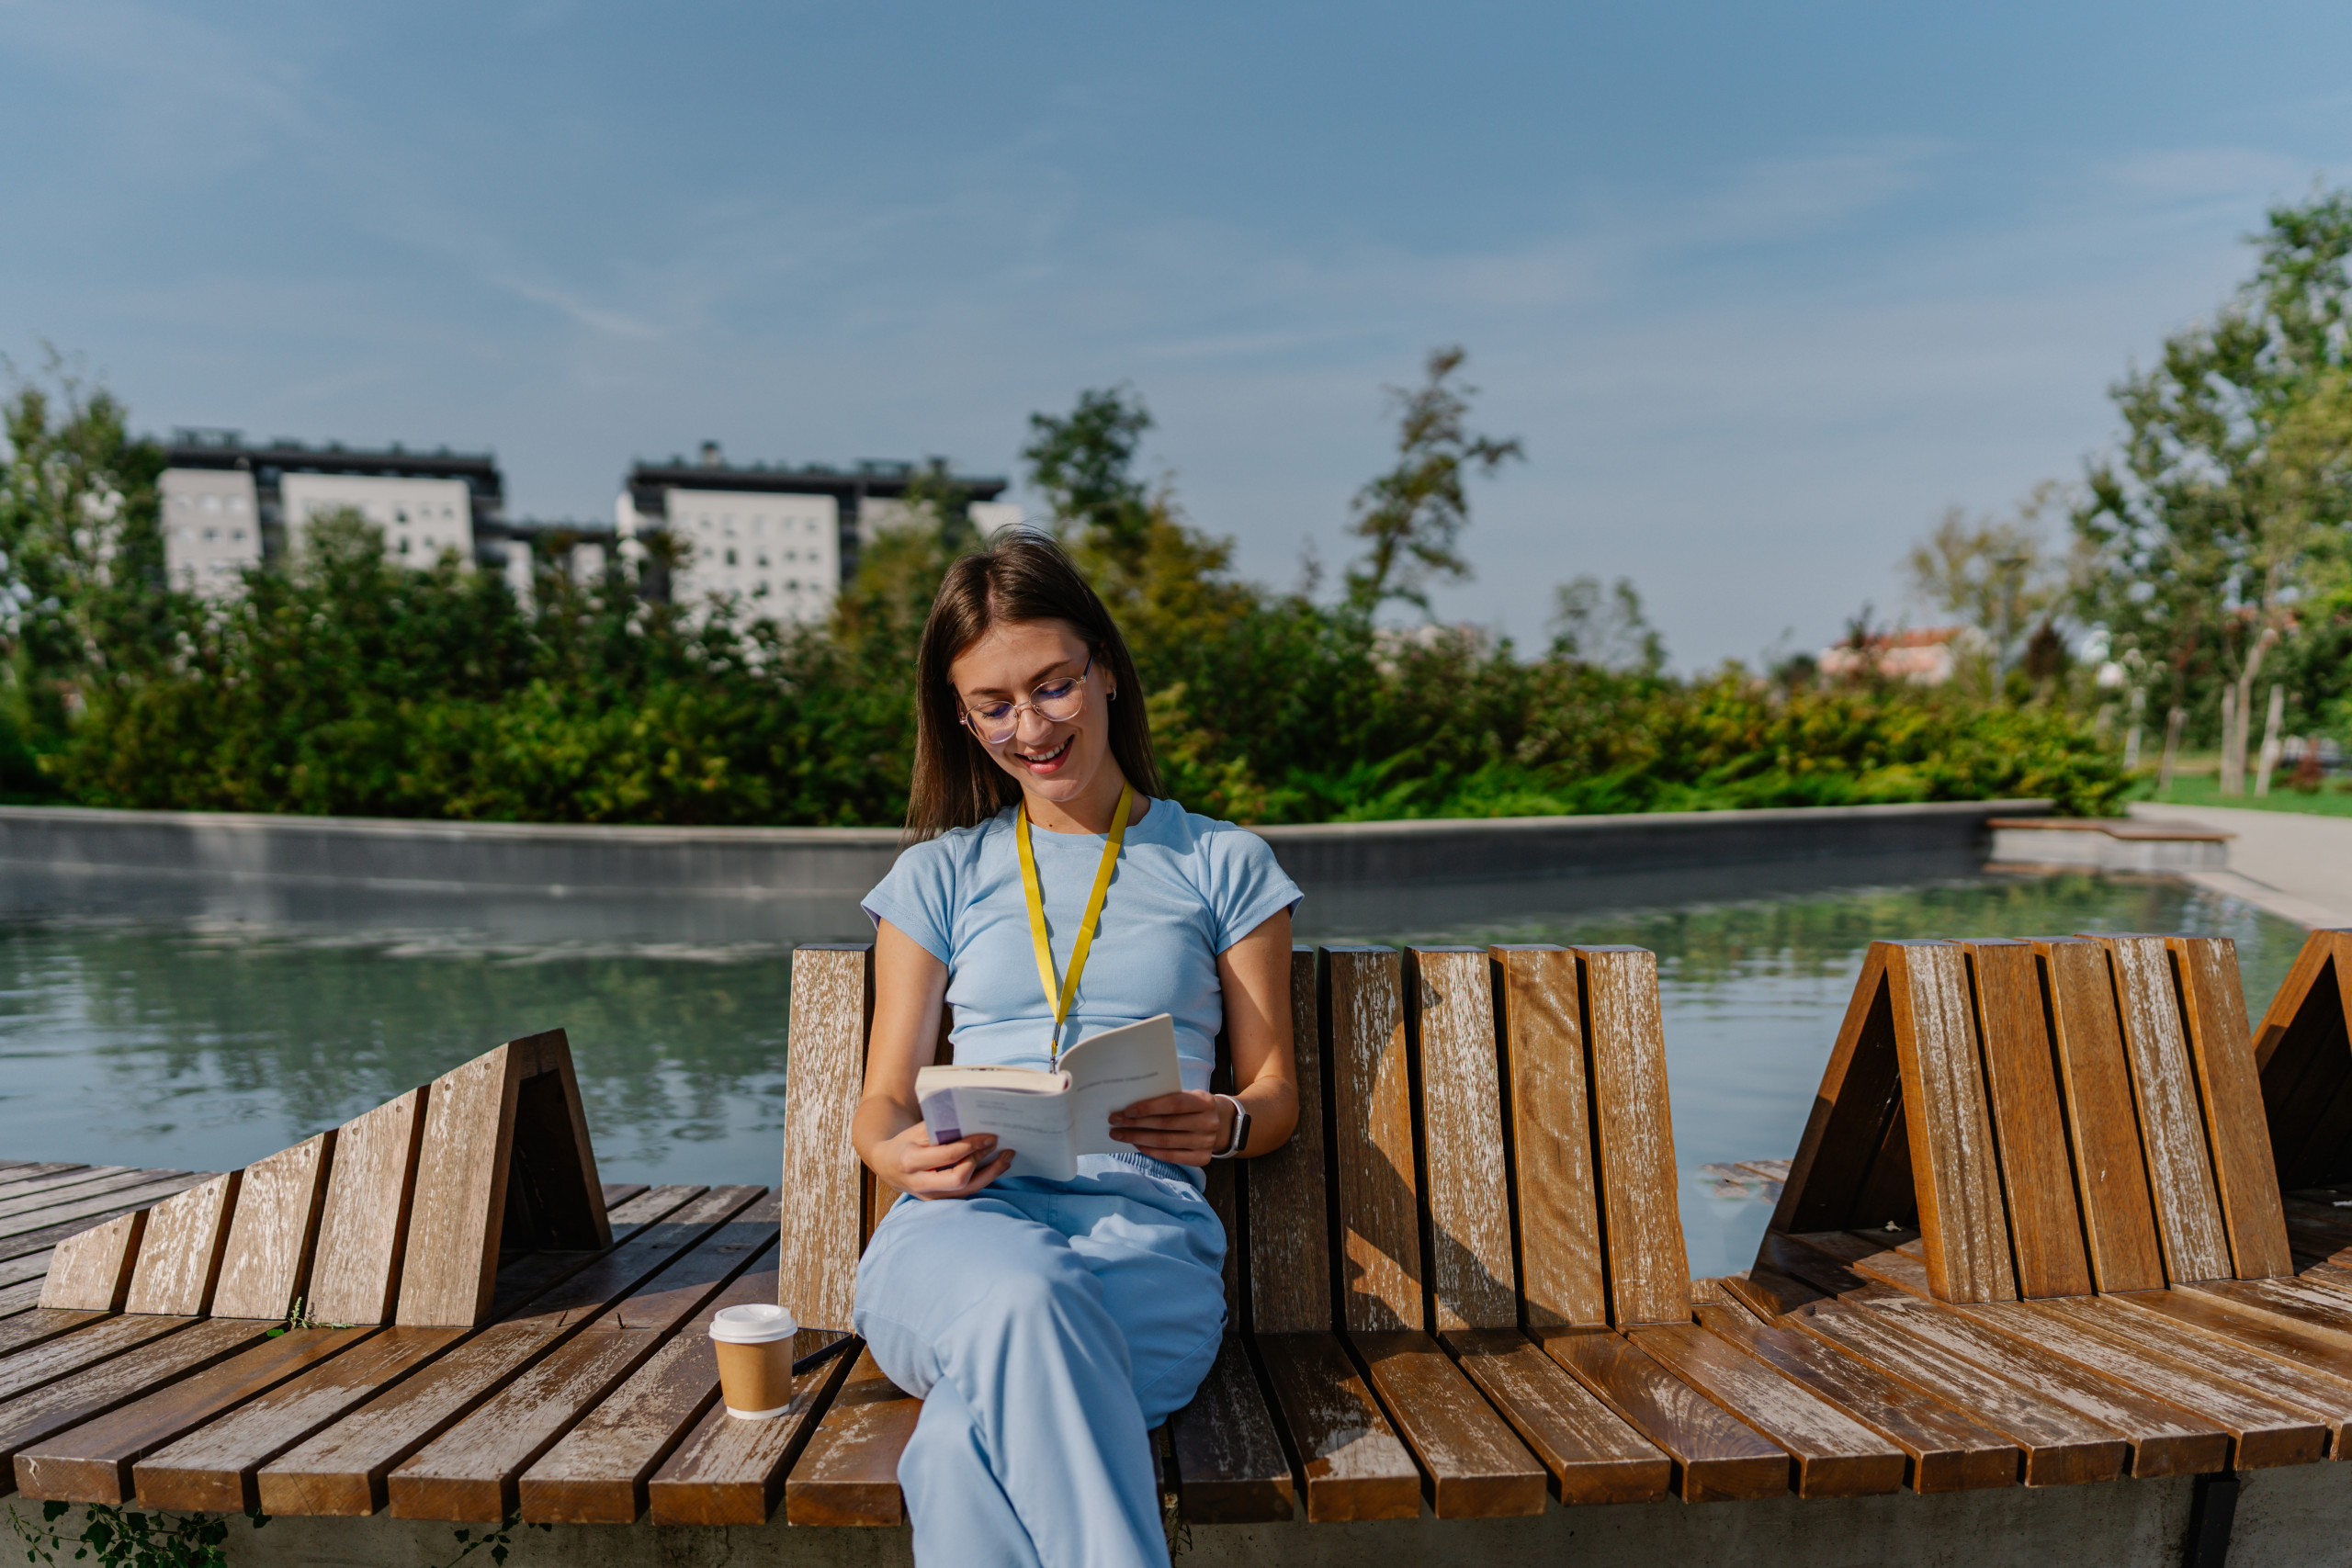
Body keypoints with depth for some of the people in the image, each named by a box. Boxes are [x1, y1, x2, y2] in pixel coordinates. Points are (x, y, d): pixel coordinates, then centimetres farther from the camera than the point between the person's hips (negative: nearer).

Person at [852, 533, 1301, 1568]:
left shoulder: (1223, 865, 15)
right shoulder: (940, 874, 18)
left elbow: (1275, 1088, 14)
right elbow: (882, 1101, 14)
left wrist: (1224, 1125, -11)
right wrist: (898, 1154, -11)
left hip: (1146, 1225, -1)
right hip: (961, 1223, 1)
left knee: (967, 1451, -35)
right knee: (1023, 1298, -38)